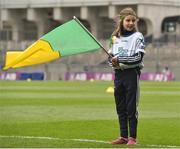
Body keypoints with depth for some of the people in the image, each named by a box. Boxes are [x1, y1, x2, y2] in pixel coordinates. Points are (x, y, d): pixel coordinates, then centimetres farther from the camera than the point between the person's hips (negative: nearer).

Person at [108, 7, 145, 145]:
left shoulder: (138, 37, -3)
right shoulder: (116, 37, 13)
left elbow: (138, 57, -13)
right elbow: (111, 55, 16)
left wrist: (119, 59, -16)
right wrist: (112, 61, -7)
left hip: (132, 73, -5)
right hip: (118, 73, 5)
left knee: (131, 107, -4)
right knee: (120, 108, 9)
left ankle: (133, 137, 1)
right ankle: (123, 136, 17)